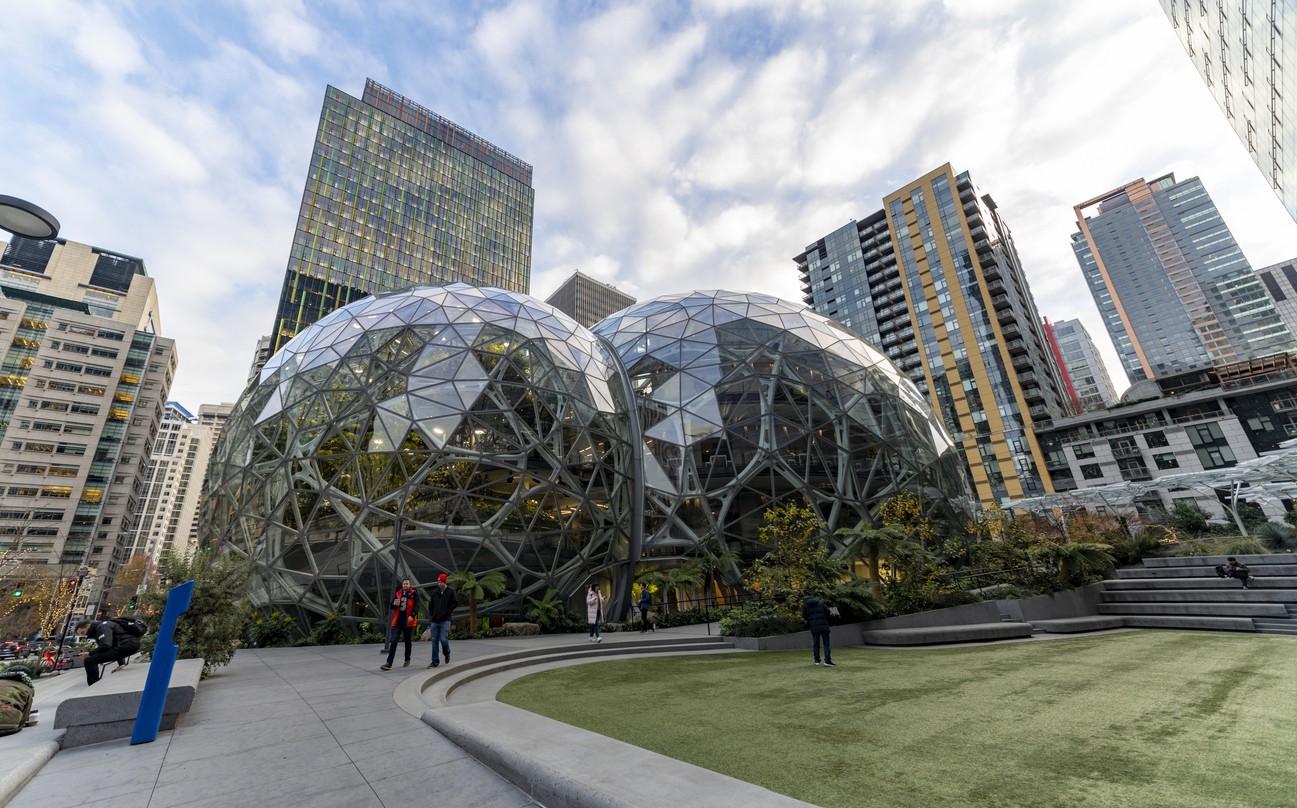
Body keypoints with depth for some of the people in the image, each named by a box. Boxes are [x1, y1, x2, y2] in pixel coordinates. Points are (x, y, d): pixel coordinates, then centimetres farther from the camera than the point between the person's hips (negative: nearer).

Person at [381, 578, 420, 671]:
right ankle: (389, 663, -5)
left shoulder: (414, 594, 3)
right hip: (397, 621, 3)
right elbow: (391, 607, 13)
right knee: (393, 641, -6)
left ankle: (407, 660, 25)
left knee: (407, 642, 8)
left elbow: (416, 606, -5)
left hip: (408, 621, -2)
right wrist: (394, 604, -11)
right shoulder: (397, 594, 13)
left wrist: (412, 615, -20)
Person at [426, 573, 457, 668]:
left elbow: (455, 603, -3)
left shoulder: (451, 591, -1)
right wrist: (431, 614, 8)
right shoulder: (435, 592, 11)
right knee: (434, 641, 4)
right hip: (435, 621, 4)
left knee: (443, 639, -11)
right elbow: (430, 604, 20)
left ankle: (447, 654, 18)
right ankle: (435, 661, 13)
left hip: (445, 620, -4)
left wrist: (447, 611, -10)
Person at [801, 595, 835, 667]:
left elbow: (804, 616, 0)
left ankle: (817, 661, 12)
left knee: (816, 644, 9)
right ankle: (827, 660, -9)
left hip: (814, 626, 0)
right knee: (826, 643, 1)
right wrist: (825, 620, 15)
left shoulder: (804, 605, 9)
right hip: (823, 625, 0)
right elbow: (827, 610, 5)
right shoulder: (820, 602, 14)